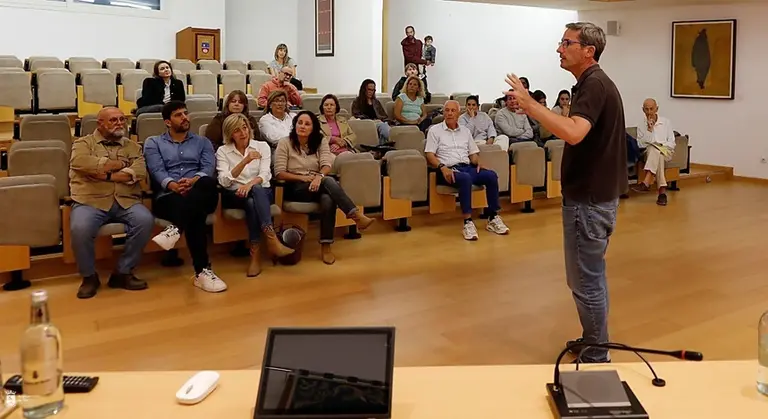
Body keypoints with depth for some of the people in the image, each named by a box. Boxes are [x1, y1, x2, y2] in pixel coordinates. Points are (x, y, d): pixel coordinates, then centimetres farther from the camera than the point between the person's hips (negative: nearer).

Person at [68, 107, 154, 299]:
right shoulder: (84, 143, 13)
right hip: (91, 201, -2)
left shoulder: (132, 146, 19)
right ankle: (89, 276, -6)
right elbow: (80, 162, -12)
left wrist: (104, 174, -9)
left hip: (126, 201, 3)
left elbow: (139, 172, -1)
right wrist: (120, 164, -4)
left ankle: (123, 272, -9)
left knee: (145, 220, -28)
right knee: (80, 228, -33)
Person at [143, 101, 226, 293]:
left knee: (208, 183, -38)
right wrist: (173, 185, -22)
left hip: (201, 196, 2)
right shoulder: (153, 143, 19)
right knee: (195, 214, -38)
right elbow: (157, 171, 1)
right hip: (168, 196, -2)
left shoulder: (203, 142, 23)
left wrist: (193, 181, -19)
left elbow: (208, 168, 4)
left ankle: (176, 228, -48)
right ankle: (202, 271, -40)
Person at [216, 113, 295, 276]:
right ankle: (272, 238, -45)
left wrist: (250, 184, -28)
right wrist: (245, 161, -23)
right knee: (251, 200, -36)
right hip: (235, 195, 0)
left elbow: (265, 175, -6)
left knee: (256, 189, -37)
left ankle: (256, 252, -44)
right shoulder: (223, 151, 5)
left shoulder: (262, 146, 8)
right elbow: (224, 181, -11)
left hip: (262, 192, 1)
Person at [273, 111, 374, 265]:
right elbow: (279, 173, -5)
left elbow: (326, 165, -6)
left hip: (318, 184, 3)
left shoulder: (320, 142, 9)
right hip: (296, 188, -3)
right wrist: (303, 178, -18)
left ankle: (326, 246, -33)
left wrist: (319, 177, -29)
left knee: (328, 199, -36)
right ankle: (357, 216, -38)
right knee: (329, 181, -33)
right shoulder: (285, 143, 1)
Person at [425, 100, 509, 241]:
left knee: (491, 175, -24)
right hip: (448, 169, -5)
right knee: (465, 178, -39)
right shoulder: (435, 130, 8)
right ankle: (467, 222, -37)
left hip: (467, 167, 5)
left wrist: (478, 162, -2)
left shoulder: (465, 131, 23)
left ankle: (493, 218, -17)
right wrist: (442, 167, -19)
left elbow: (473, 153, 22)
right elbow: (429, 155, -2)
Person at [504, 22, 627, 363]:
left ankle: (596, 357, 11)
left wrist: (529, 104, -31)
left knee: (585, 281, -1)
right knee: (590, 276, 20)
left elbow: (574, 133, -37)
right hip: (593, 194, 11)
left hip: (589, 199, -11)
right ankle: (593, 341, 33)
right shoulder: (592, 82, 13)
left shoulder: (594, 85, -20)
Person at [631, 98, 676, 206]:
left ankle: (646, 183, -52)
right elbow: (641, 145, -2)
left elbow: (672, 143, 8)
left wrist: (662, 146, -12)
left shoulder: (666, 122, 13)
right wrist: (649, 129, -10)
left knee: (655, 149, -37)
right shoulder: (641, 126, 11)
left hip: (666, 152, 0)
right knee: (653, 148, -39)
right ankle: (662, 190, -50)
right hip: (649, 153, 0)